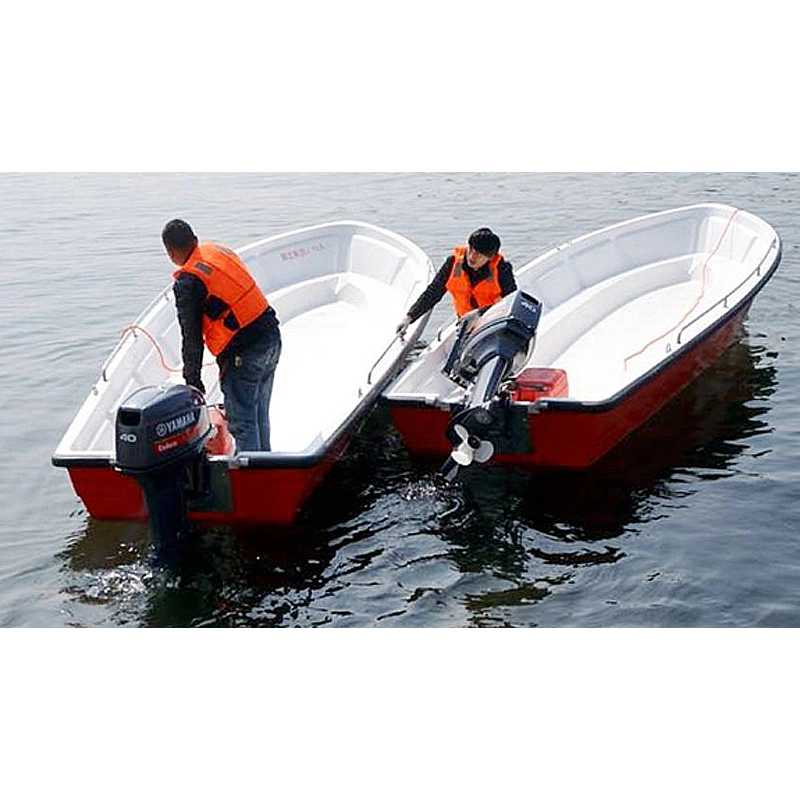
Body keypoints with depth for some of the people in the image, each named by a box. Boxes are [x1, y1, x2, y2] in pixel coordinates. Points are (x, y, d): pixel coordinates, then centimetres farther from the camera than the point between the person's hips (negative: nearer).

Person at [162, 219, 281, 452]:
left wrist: (192, 379, 0)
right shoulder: (219, 251, 9)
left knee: (241, 422, 1)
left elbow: (192, 337, -10)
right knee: (259, 415, 19)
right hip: (271, 337, 8)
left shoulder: (186, 283, -13)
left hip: (243, 354, -8)